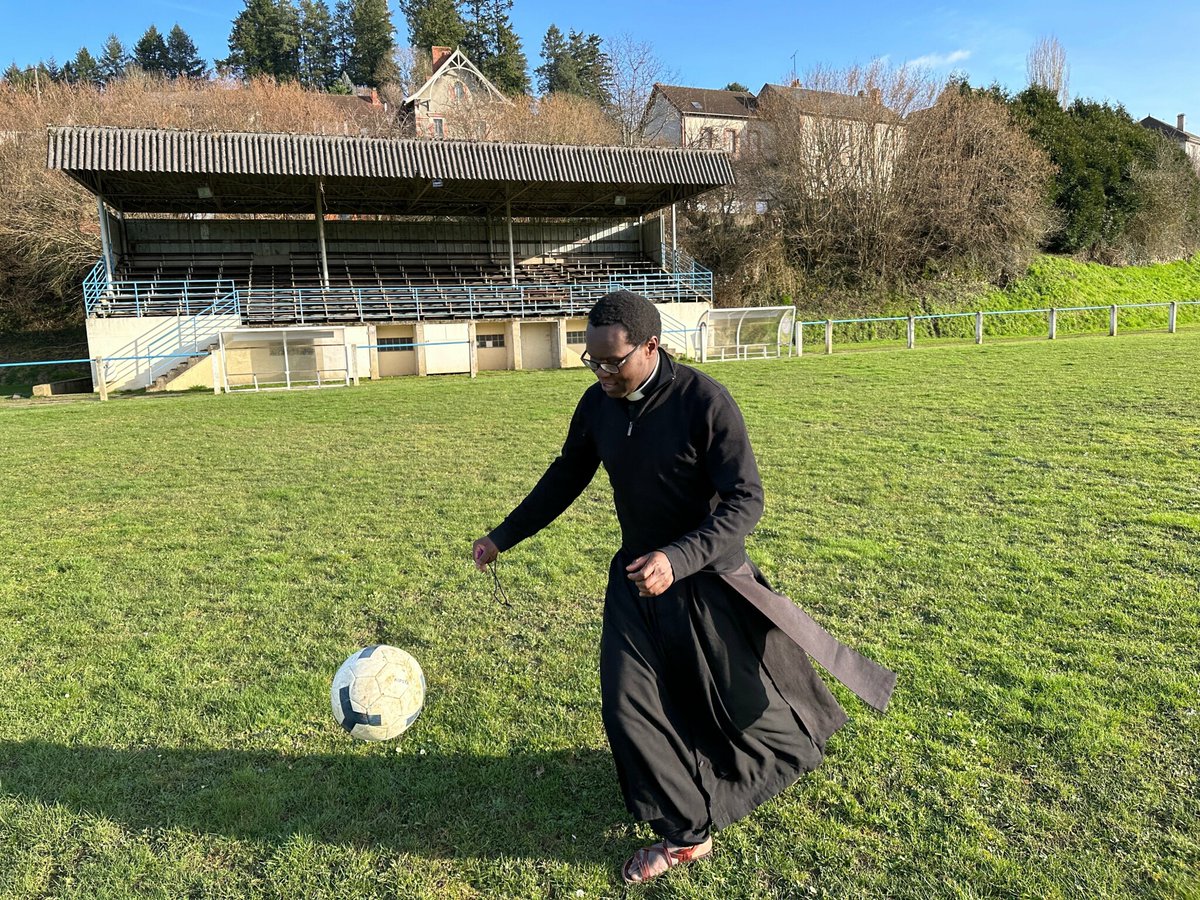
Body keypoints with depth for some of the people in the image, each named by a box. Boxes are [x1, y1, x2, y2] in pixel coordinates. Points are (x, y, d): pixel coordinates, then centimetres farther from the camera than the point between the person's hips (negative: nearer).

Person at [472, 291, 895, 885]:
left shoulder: (704, 402, -23)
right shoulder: (597, 405, -6)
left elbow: (745, 501, -24)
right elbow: (565, 478, 10)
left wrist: (678, 560, -39)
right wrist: (504, 536, 11)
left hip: (706, 580, -5)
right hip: (635, 576, 5)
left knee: (743, 705, 14)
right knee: (626, 704, 0)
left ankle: (797, 746, 48)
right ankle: (684, 834, 19)